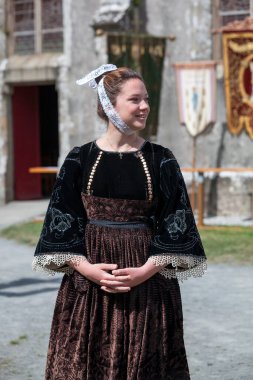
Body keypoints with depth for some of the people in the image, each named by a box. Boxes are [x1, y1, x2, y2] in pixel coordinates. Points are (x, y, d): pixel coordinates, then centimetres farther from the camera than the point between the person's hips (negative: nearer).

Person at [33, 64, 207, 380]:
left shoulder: (161, 161, 2)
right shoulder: (80, 160, 2)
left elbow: (174, 226, 0)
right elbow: (62, 223, 1)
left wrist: (147, 270, -12)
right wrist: (86, 268, -12)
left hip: (149, 282, 0)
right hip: (88, 283, 0)